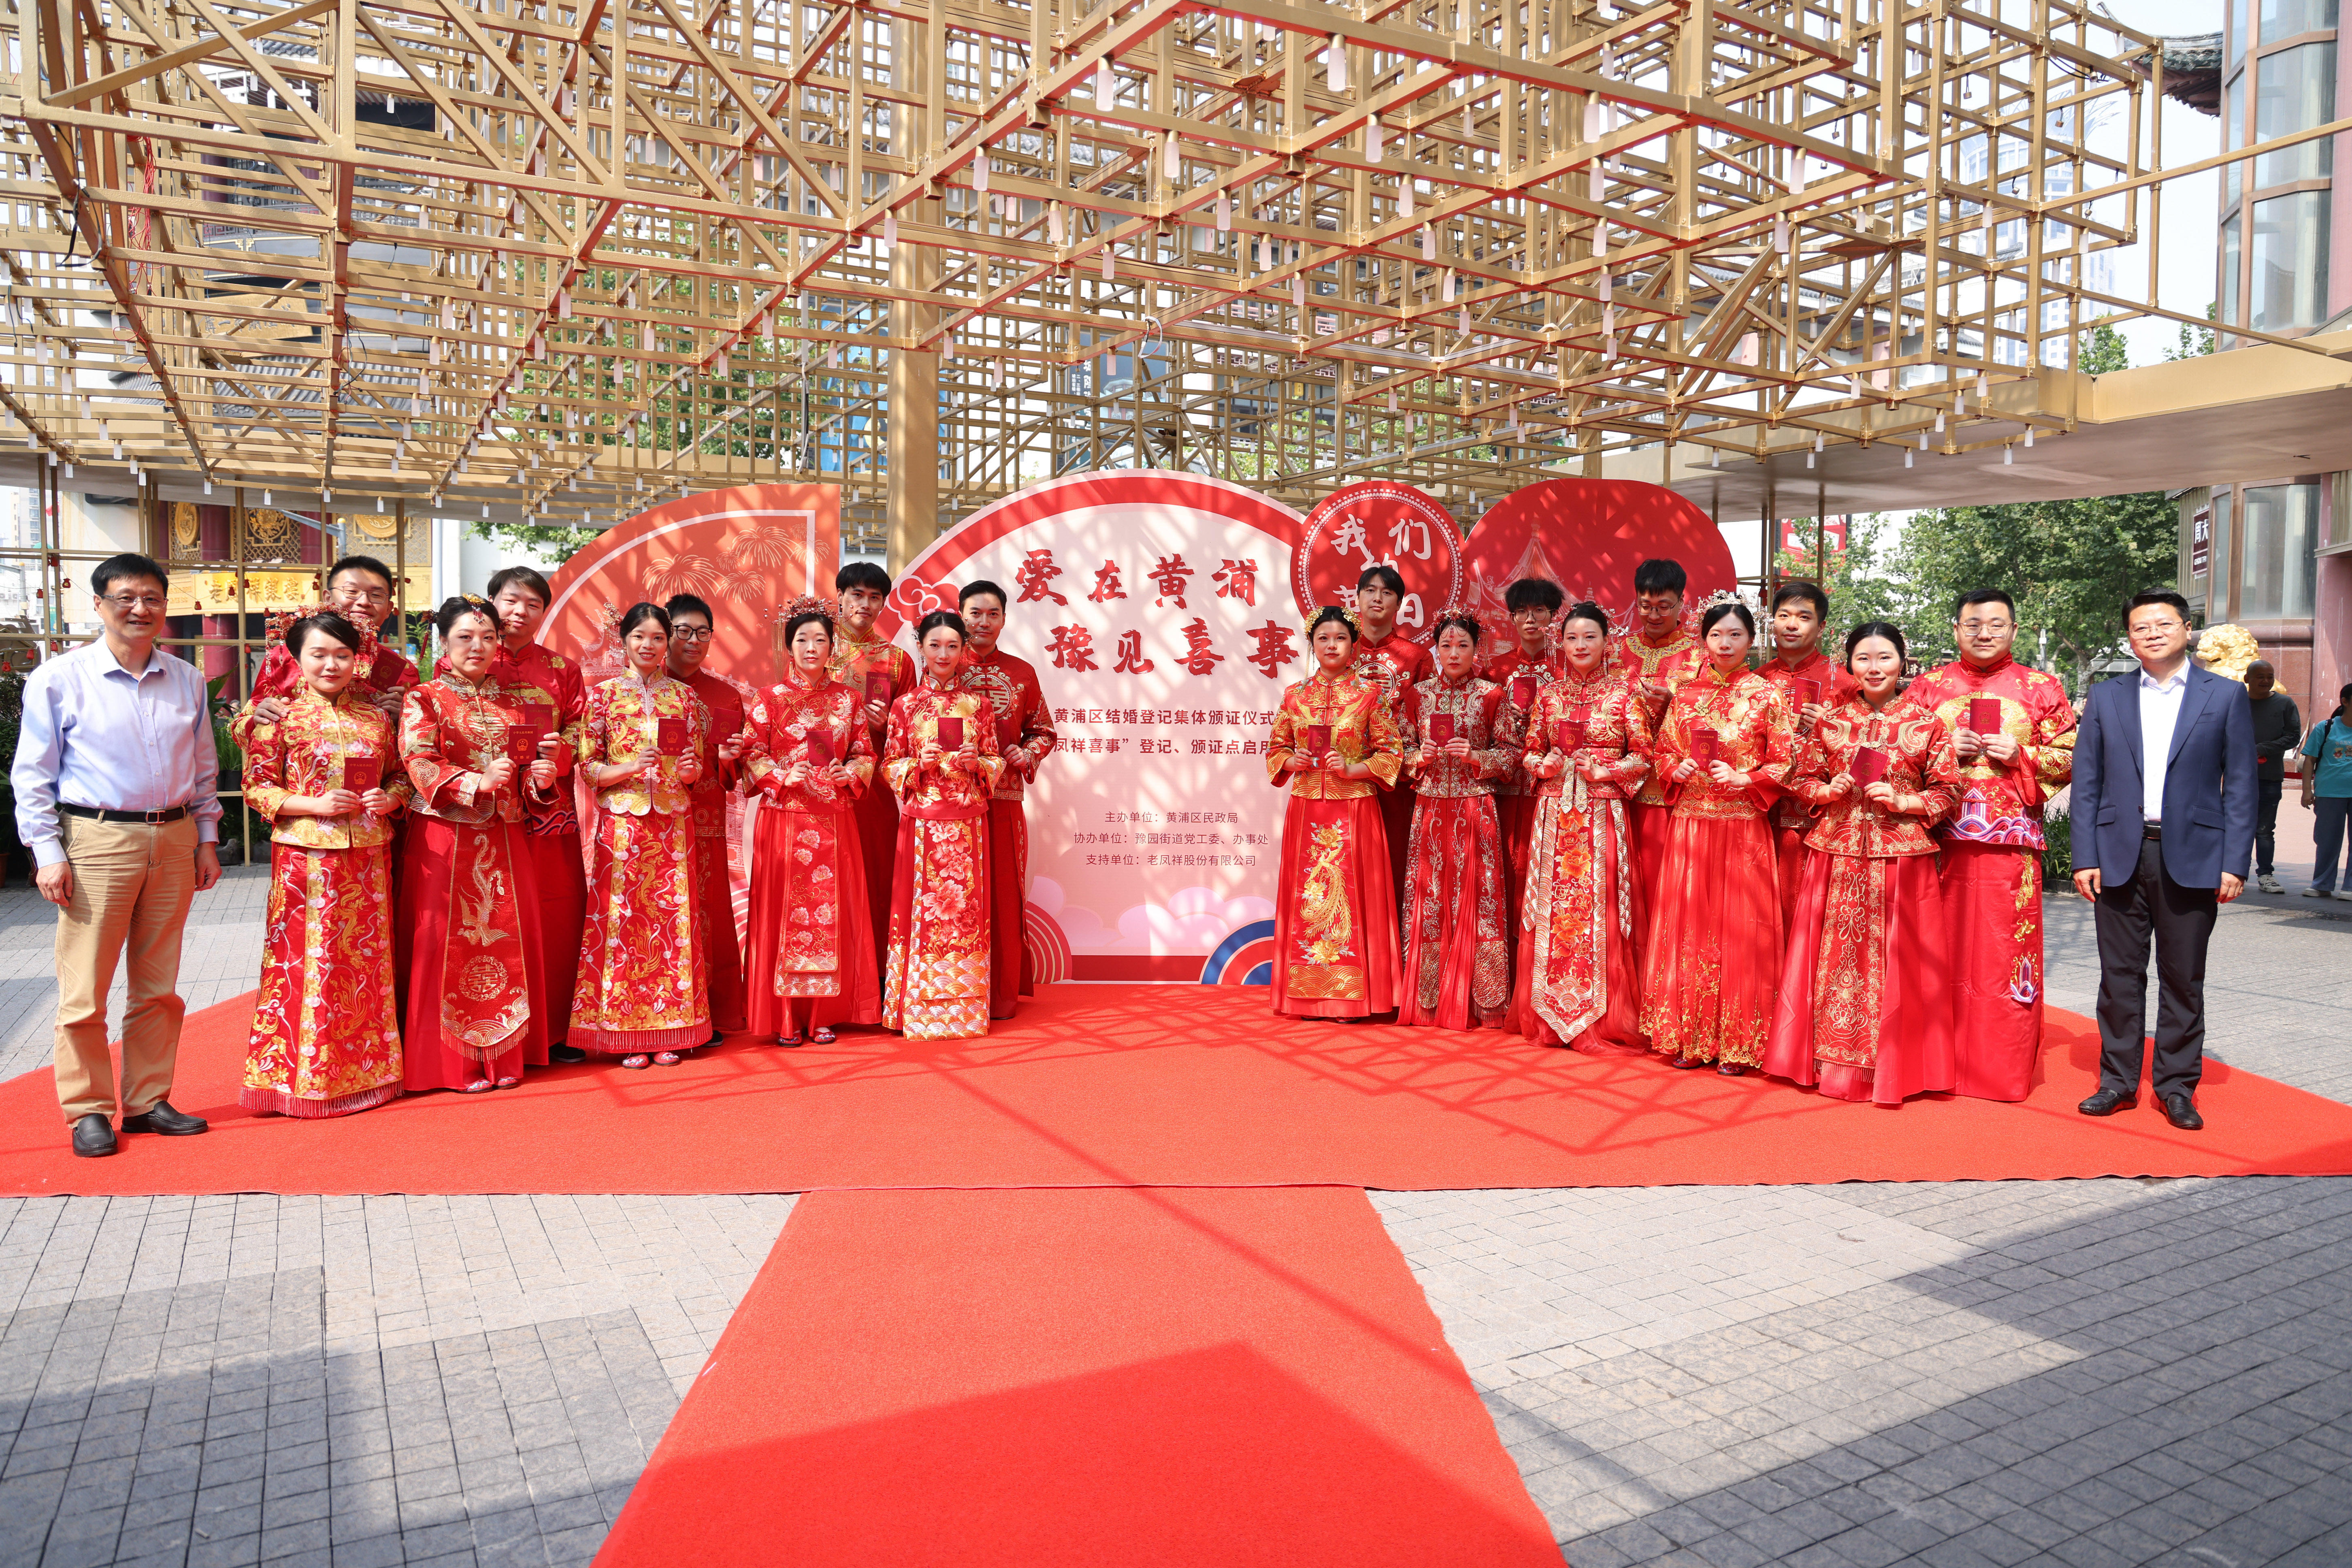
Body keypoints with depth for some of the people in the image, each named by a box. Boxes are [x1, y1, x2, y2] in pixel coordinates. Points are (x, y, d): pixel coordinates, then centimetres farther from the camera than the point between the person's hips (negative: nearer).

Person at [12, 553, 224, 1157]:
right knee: (85, 989, -1)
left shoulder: (187, 680, 10)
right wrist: (48, 852, -7)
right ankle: (89, 1110, 12)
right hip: (97, 840, -4)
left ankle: (148, 1101, 21)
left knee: (159, 986, 10)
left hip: (173, 841, 4)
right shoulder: (58, 678, -2)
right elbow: (32, 774, -1)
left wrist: (206, 838, 13)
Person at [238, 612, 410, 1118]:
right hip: (306, 856, -3)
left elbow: (400, 775, 16)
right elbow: (257, 788, -2)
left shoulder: (375, 716, 8)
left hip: (368, 857, 4)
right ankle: (304, 1076, 11)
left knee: (368, 961, 9)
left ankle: (368, 1068, 20)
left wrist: (391, 798, -5)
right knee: (309, 962, 0)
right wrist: (315, 805, -14)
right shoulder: (282, 716, -2)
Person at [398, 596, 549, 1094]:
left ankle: (504, 1054, 14)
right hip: (446, 840, -4)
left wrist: (538, 776, -4)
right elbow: (419, 765, -11)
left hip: (504, 839, 4)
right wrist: (478, 782, -25)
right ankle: (451, 1060, 6)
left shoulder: (509, 703, 15)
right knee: (446, 945, -3)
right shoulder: (423, 700, 1)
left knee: (507, 940, 4)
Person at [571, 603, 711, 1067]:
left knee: (675, 920, 0)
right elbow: (588, 767, 1)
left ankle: (669, 1032, 8)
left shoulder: (685, 696, 10)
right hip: (622, 821, -2)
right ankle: (627, 1035, 5)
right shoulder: (604, 694, 5)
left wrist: (689, 771, -10)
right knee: (623, 918, -3)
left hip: (674, 823, 2)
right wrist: (631, 768, -16)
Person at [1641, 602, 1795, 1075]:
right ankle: (1688, 1037, 15)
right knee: (1688, 925, 5)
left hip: (1743, 827, -3)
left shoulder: (1767, 697, -1)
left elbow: (1786, 764, -2)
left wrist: (1744, 778, -17)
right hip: (1689, 823, 3)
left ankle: (1735, 1043, 9)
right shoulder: (1685, 694, 9)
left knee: (1739, 929, 0)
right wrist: (1677, 769, -6)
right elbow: (1662, 752, 14)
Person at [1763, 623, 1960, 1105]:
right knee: (1835, 956, 4)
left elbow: (1948, 790, 3)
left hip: (1902, 856, -2)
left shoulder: (1927, 725, 2)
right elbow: (1801, 779, 11)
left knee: (1894, 962, 1)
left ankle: (1894, 1067, 13)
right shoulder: (1829, 722, 7)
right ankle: (1833, 1062, 15)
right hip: (1836, 852, 2)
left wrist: (1903, 802, -11)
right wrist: (1828, 791, -8)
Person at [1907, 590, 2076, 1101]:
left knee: (2005, 953, -2)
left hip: (2010, 841, -1)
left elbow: (2071, 758, 8)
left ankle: (2006, 1070, 8)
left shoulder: (2042, 689, 9)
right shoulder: (1930, 686, 11)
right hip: (1940, 840, 1)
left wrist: (2021, 756, -8)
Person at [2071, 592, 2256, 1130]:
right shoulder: (2106, 698, 8)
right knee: (2120, 975, 6)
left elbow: (2240, 785, 2)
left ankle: (2177, 1085, 17)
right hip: (2120, 857, 1)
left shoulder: (2226, 696, 5)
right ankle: (2119, 1080, 16)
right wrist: (2085, 857, -1)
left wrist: (2235, 862, -5)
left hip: (2192, 858, -1)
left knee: (2183, 979, 6)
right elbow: (2087, 783, 7)